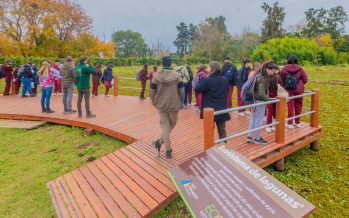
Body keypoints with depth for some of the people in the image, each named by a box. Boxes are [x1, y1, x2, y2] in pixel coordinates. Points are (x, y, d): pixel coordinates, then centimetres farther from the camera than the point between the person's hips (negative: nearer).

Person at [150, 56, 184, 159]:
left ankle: (168, 150, 6)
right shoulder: (177, 75, -6)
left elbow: (152, 91, 0)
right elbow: (181, 91, -2)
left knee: (165, 125, 8)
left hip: (161, 105, 1)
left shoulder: (156, 76, -4)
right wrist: (181, 102, 11)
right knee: (172, 124, 19)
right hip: (174, 105, -1)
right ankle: (160, 142, 13)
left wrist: (154, 102, 16)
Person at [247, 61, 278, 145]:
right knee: (259, 120, 5)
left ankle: (250, 137, 24)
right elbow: (261, 93, -24)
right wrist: (270, 100, -17)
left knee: (253, 118, 16)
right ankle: (257, 138, 18)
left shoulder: (258, 75, 8)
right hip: (259, 101, -9)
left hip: (254, 100, 9)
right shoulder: (262, 78, -20)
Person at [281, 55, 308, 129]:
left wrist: (284, 86, 16)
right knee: (298, 106, 13)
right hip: (299, 90, 1)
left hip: (289, 90, -1)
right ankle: (297, 122, 23)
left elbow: (281, 80, 0)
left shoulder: (285, 69, -7)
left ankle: (290, 123, 7)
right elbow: (305, 79, -1)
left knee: (290, 106, 5)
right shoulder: (300, 69, -6)